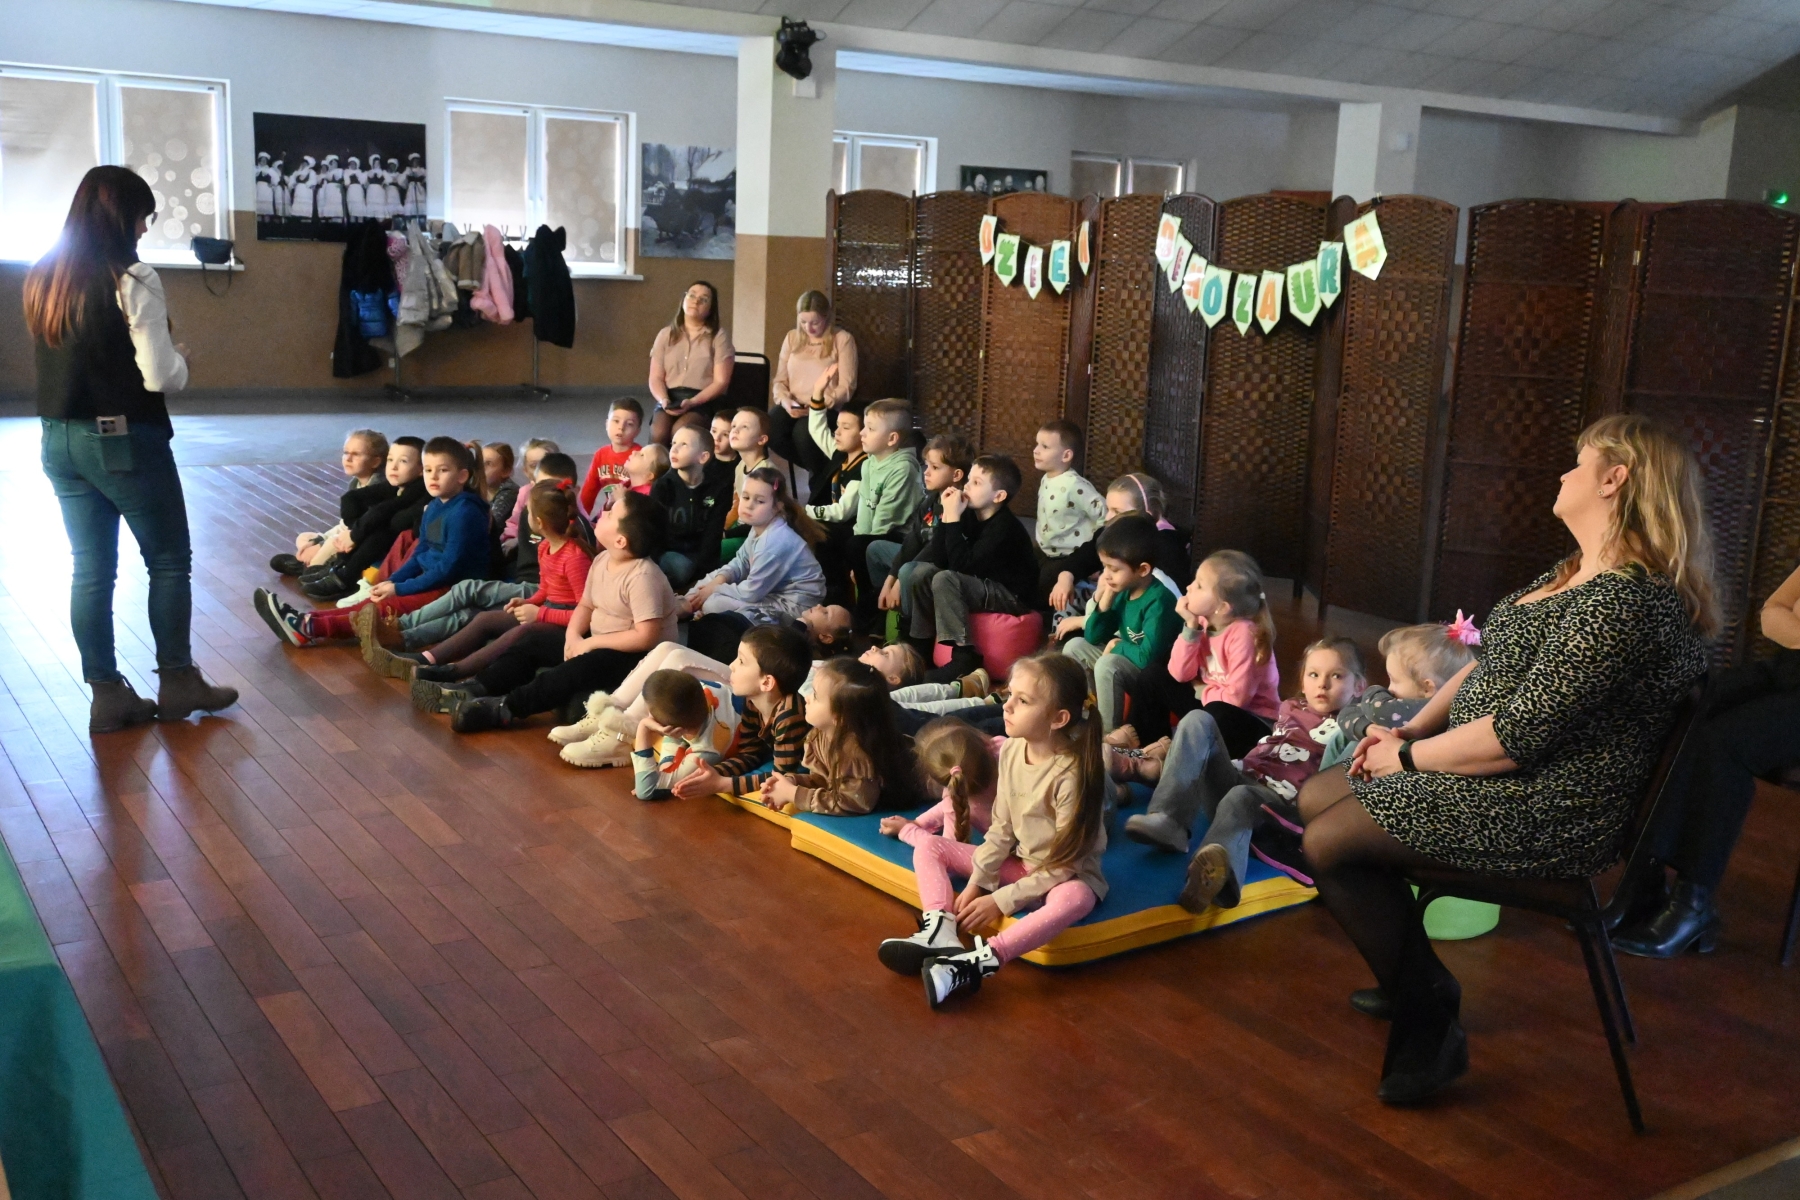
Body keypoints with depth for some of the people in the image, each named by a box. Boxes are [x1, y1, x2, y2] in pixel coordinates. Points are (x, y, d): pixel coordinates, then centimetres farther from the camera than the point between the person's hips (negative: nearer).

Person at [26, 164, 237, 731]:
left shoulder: (41, 278, 7)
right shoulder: (131, 281, -15)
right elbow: (161, 377, -18)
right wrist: (180, 359, 3)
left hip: (60, 441, 7)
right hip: (125, 440, -7)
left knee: (90, 569, 10)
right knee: (169, 560, 9)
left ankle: (107, 695, 15)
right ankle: (177, 682, 17)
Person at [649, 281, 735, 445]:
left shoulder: (719, 337, 4)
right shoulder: (666, 334, 13)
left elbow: (721, 382, -4)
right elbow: (656, 377, 9)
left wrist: (692, 402, -18)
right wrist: (664, 400, -13)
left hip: (704, 400, -2)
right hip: (671, 398, 2)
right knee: (658, 433, -29)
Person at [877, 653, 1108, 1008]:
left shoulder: (1072, 773, -26)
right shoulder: (1010, 751, -7)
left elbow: (1067, 863, -23)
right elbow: (1002, 828, 0)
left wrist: (1002, 901, -21)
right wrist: (977, 883, -11)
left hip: (1067, 876, -7)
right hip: (1019, 863, 7)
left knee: (1075, 898, -42)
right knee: (927, 846, -1)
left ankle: (979, 962, -49)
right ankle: (941, 933, -26)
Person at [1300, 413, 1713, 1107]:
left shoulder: (1623, 601, -25)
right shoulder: (1576, 575, 10)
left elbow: (1518, 735, -27)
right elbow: (1489, 665, 15)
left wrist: (1409, 756, -14)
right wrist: (1411, 729, 1)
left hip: (1548, 814, -11)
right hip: (1496, 781, 11)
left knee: (1329, 842, -17)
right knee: (1316, 800, 10)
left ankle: (1427, 1026, 1)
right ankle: (1421, 988, 19)